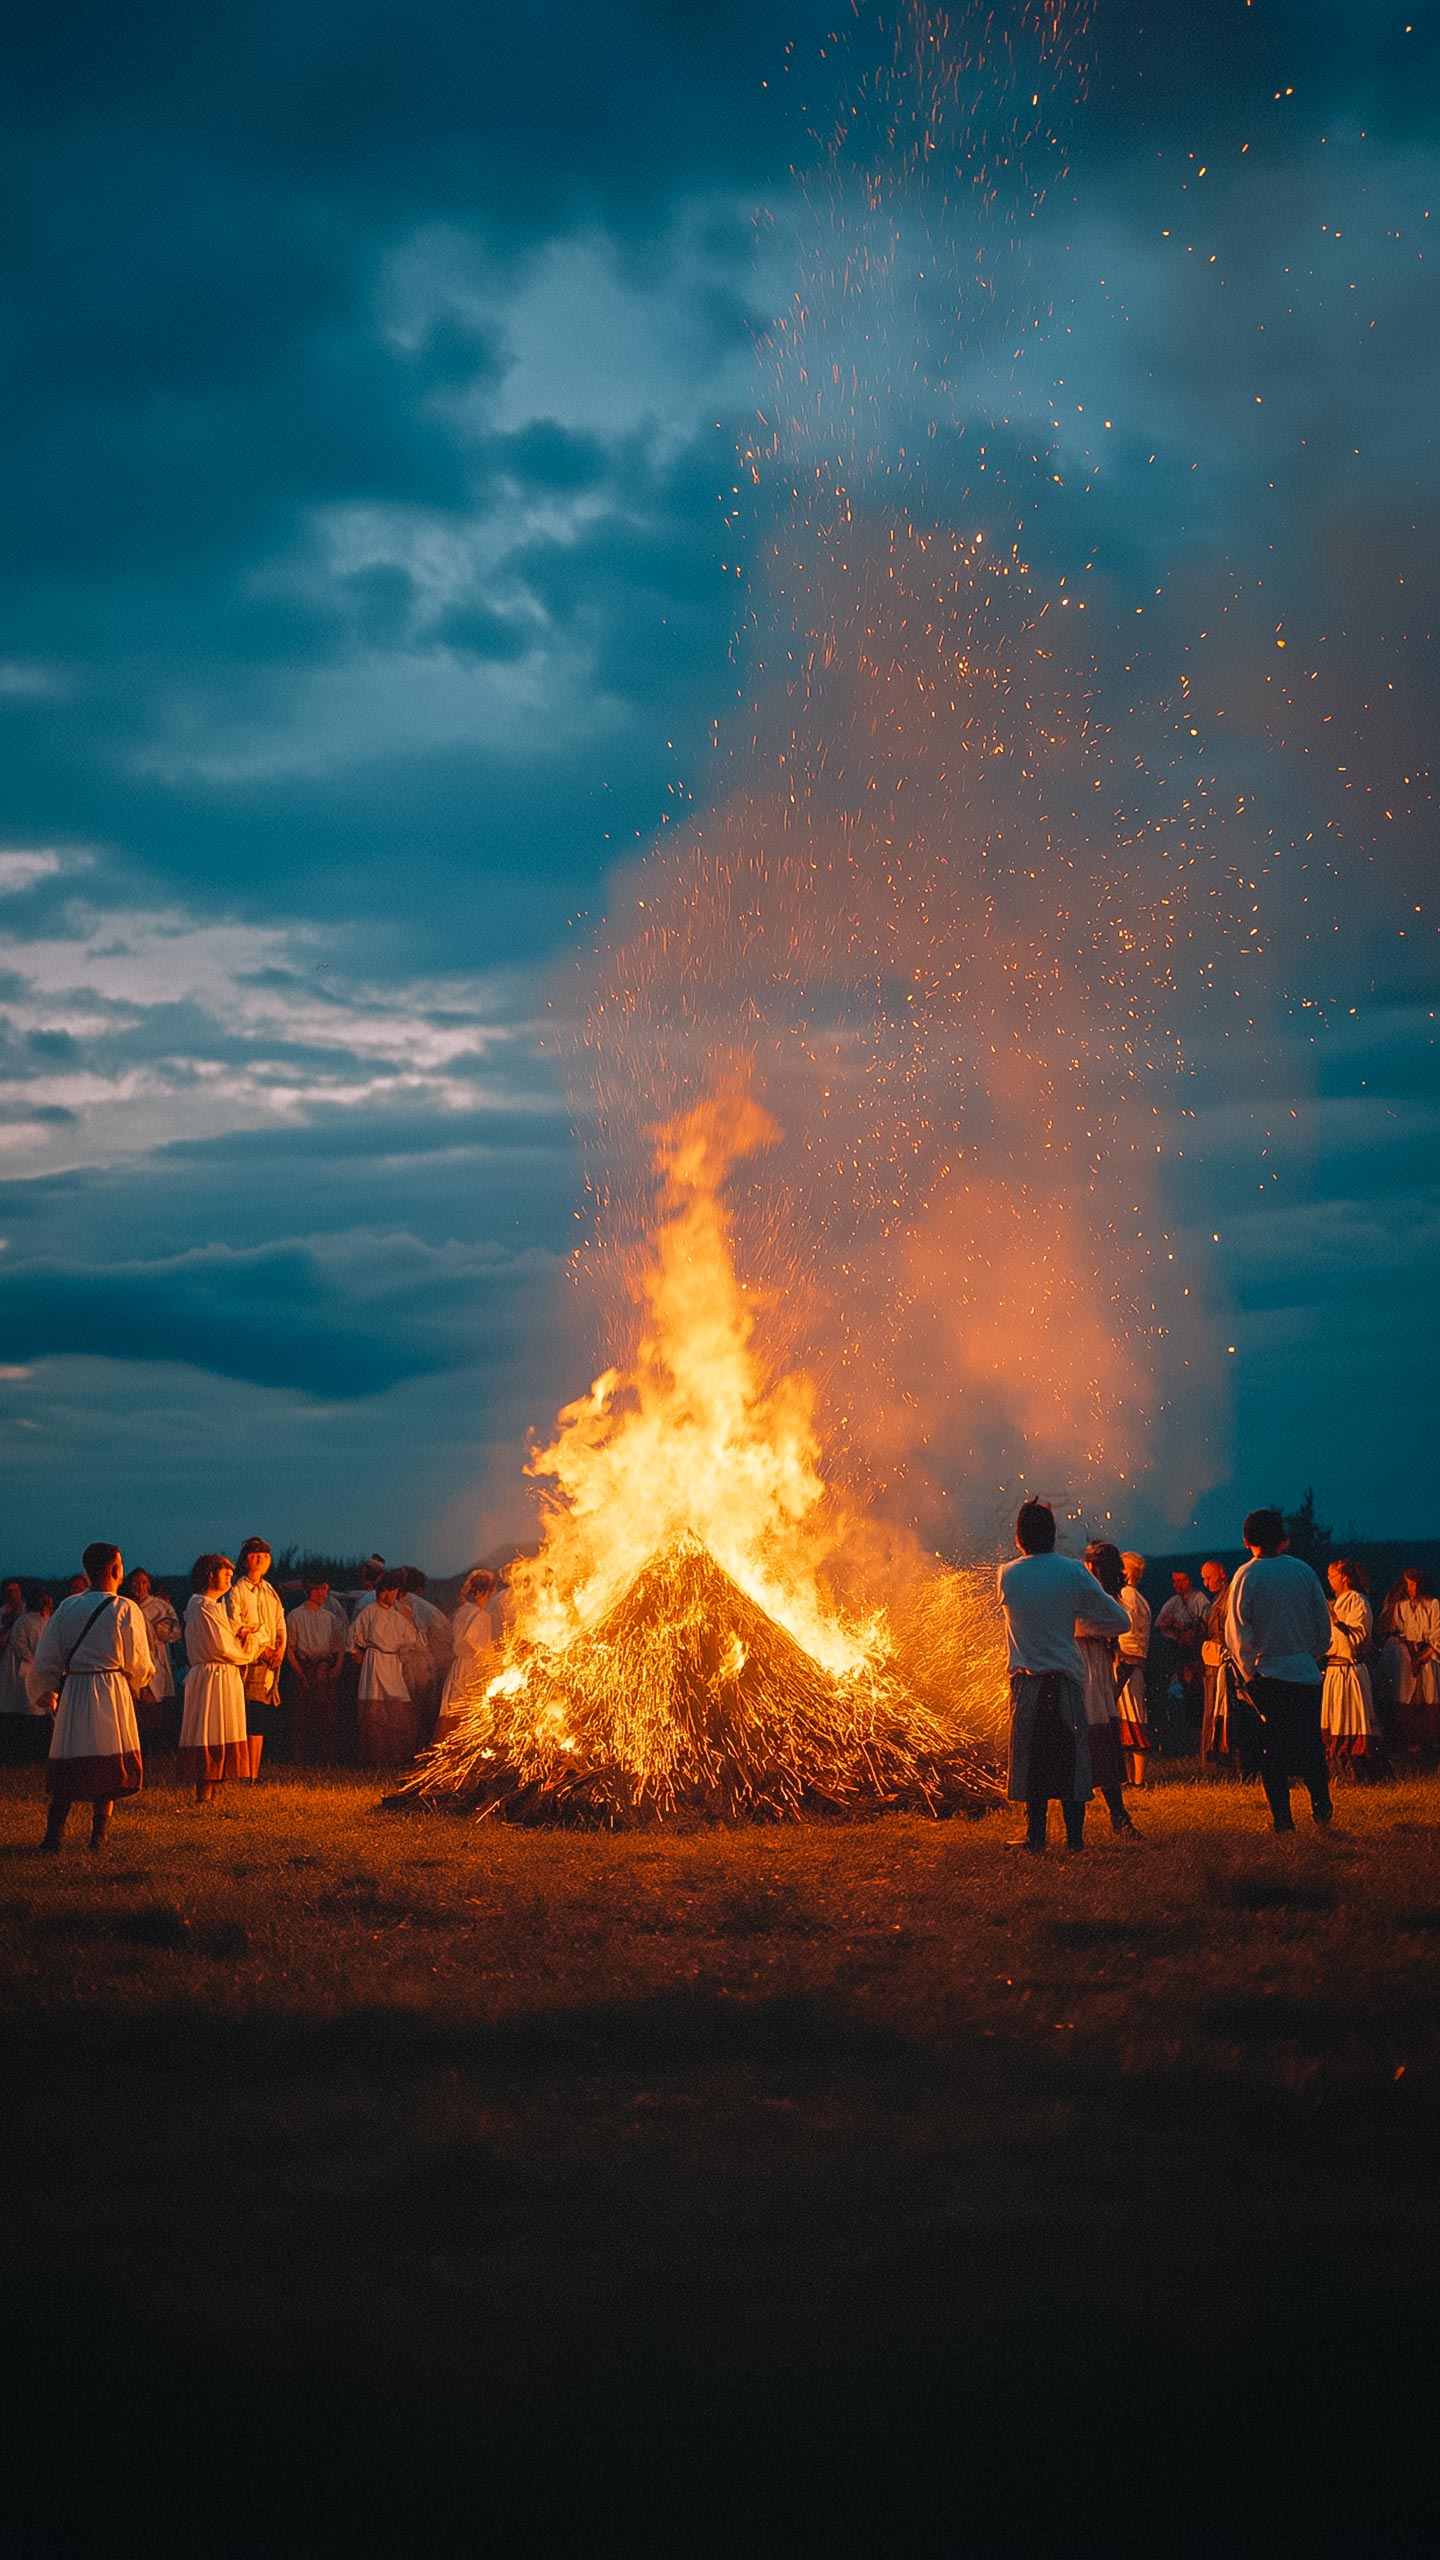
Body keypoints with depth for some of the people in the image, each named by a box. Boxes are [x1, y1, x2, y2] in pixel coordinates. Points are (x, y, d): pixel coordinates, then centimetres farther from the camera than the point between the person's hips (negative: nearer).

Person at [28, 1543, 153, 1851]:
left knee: (68, 1767, 8)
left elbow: (45, 1658, 4)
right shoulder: (125, 1610, -7)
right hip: (114, 1693, -3)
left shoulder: (67, 1607, 1)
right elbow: (139, 1665, -2)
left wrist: (42, 1693, 20)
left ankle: (54, 1834, 0)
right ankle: (98, 1835, 7)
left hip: (73, 1691, 3)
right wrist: (138, 1681, 20)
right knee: (109, 1765, 7)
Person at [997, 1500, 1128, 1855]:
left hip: (1026, 1683, 1)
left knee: (1031, 1761, 7)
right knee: (1071, 1761, 7)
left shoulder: (1008, 1575, -2)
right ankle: (1074, 1840, 7)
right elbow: (1120, 1621, -3)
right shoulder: (1073, 1573, -6)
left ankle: (1036, 1840, 7)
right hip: (1067, 1680, -1)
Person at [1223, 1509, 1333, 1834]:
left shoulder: (1246, 1576, -6)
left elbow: (1237, 1632, -8)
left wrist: (1249, 1673, 2)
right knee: (1310, 1743, 11)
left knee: (1273, 1749, 4)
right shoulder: (1303, 1571, 2)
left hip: (1268, 1673, -2)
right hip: (1307, 1673, 2)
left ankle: (1283, 1820, 1)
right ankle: (1321, 1809, -1)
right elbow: (1323, 1623, 8)